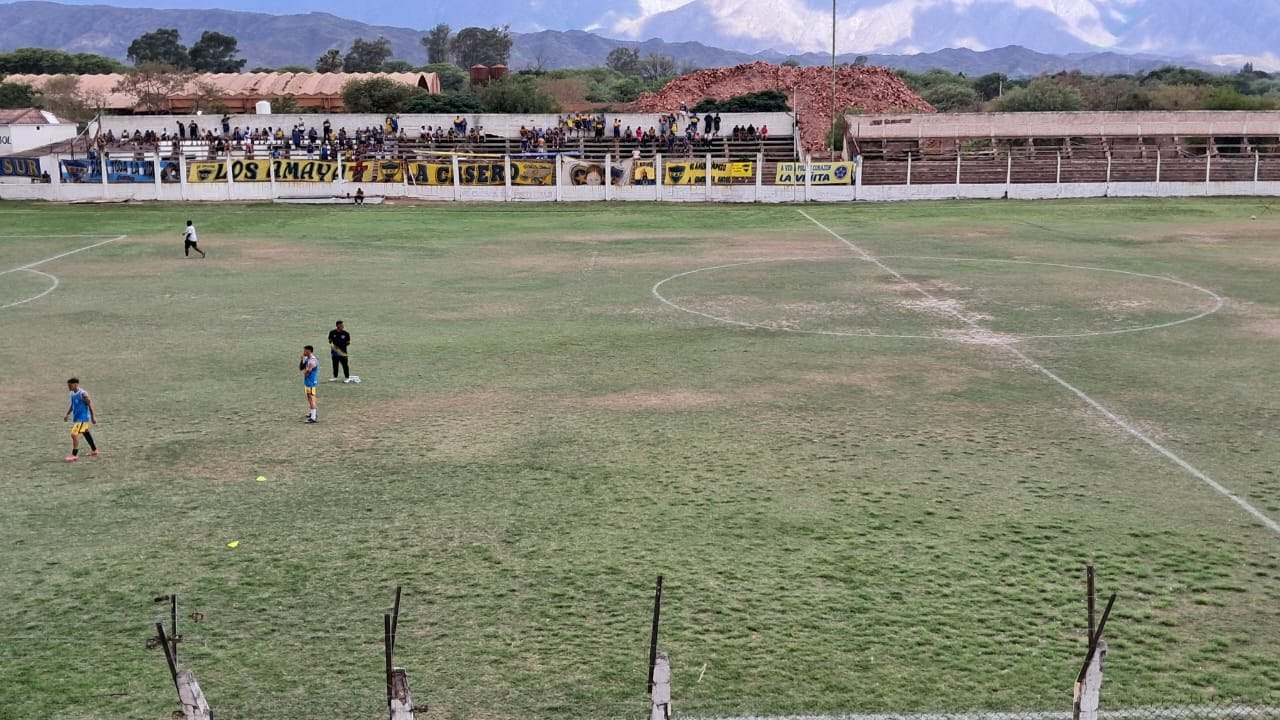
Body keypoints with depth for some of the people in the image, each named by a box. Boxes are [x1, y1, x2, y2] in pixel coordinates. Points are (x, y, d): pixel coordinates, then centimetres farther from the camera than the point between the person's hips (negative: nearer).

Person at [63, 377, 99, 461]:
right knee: (86, 434, 19)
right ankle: (94, 451, 32)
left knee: (74, 434, -16)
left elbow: (90, 405, -16)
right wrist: (67, 415, 14)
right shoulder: (72, 394, 7)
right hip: (76, 418, 9)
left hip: (83, 418, -9)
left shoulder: (82, 394, -19)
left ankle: (74, 455, -11)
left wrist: (93, 417, -14)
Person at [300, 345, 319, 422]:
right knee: (310, 398, 23)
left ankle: (313, 418, -15)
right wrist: (301, 360, 1)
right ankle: (312, 413, 39)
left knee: (311, 398, -12)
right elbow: (301, 368, 14)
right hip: (307, 382, 11)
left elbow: (306, 372, -24)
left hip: (311, 382, -11)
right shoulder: (307, 359, 11)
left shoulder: (312, 361, -21)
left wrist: (305, 370, -3)